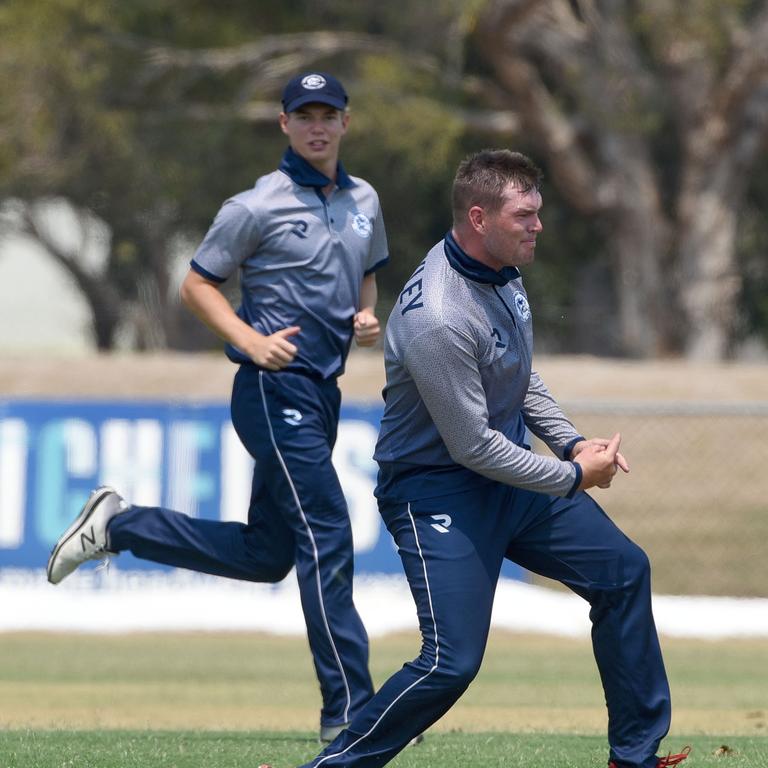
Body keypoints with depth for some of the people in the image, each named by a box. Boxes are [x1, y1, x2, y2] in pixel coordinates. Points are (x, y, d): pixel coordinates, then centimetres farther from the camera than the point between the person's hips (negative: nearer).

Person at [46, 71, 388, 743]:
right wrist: (253, 341, -17)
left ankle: (117, 525, 25)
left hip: (322, 395, 8)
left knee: (265, 555, 12)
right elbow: (197, 285, -3)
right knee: (326, 538, -12)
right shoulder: (259, 207, -8)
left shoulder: (364, 201, 12)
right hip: (276, 388, -8)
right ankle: (349, 710, -10)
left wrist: (367, 318, 4)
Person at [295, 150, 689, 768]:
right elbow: (474, 447, -25)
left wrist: (572, 443, 5)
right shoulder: (439, 320, -30)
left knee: (623, 571, 12)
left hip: (513, 471, 10)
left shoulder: (502, 269, 0)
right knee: (452, 663, -18)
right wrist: (572, 477, -15)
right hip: (439, 490, -10)